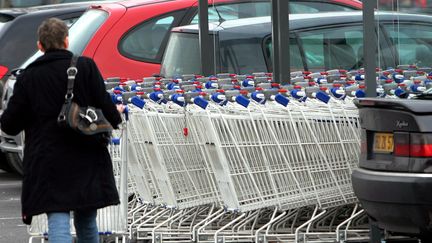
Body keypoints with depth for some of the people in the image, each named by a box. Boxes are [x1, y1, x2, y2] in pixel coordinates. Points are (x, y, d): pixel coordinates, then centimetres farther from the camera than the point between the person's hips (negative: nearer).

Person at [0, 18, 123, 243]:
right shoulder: (86, 67, -4)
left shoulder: (28, 77, -1)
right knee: (86, 222, 15)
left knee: (58, 220, -4)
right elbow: (105, 106, -6)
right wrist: (116, 116, 17)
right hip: (86, 160, 1)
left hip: (48, 163, -1)